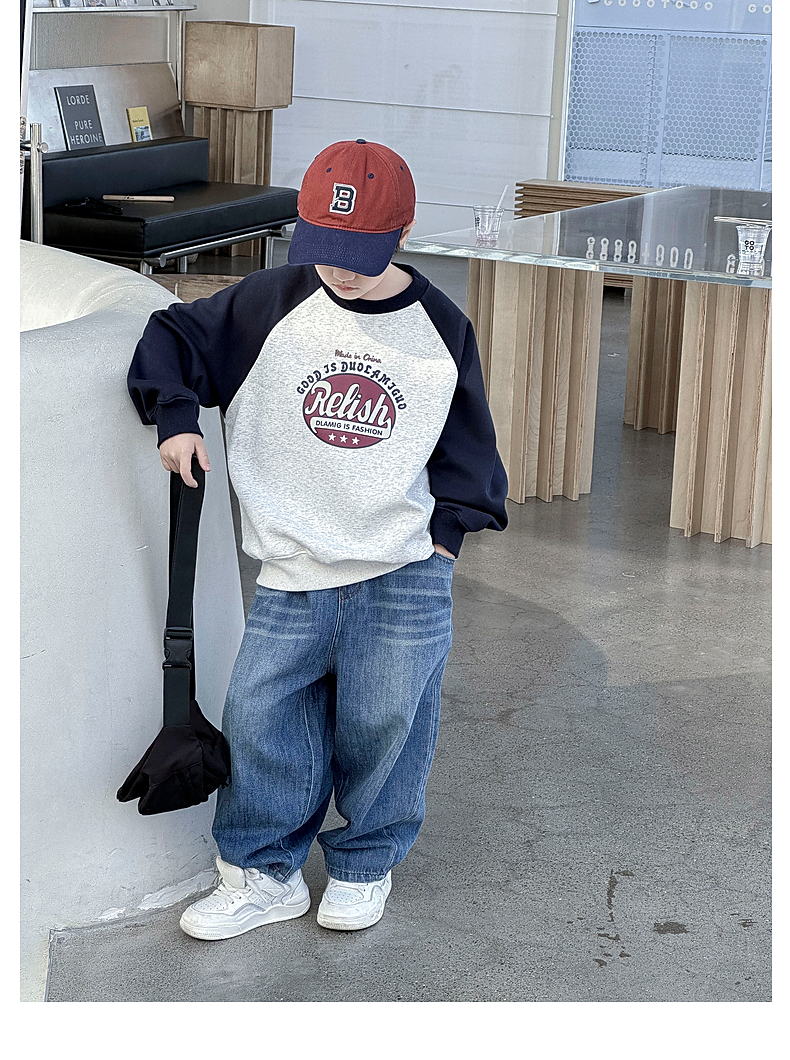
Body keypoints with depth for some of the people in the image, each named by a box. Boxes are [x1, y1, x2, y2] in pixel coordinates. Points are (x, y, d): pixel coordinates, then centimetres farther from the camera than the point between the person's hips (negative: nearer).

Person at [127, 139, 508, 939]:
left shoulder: (440, 330, 0)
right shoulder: (271, 304, -3)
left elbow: (467, 438, 10)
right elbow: (174, 339, 6)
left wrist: (448, 527, 2)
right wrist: (175, 415, -9)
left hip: (404, 577, 0)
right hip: (291, 573, 1)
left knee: (382, 721, 5)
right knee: (260, 719, 0)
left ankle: (365, 865, 27)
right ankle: (266, 873, 18)